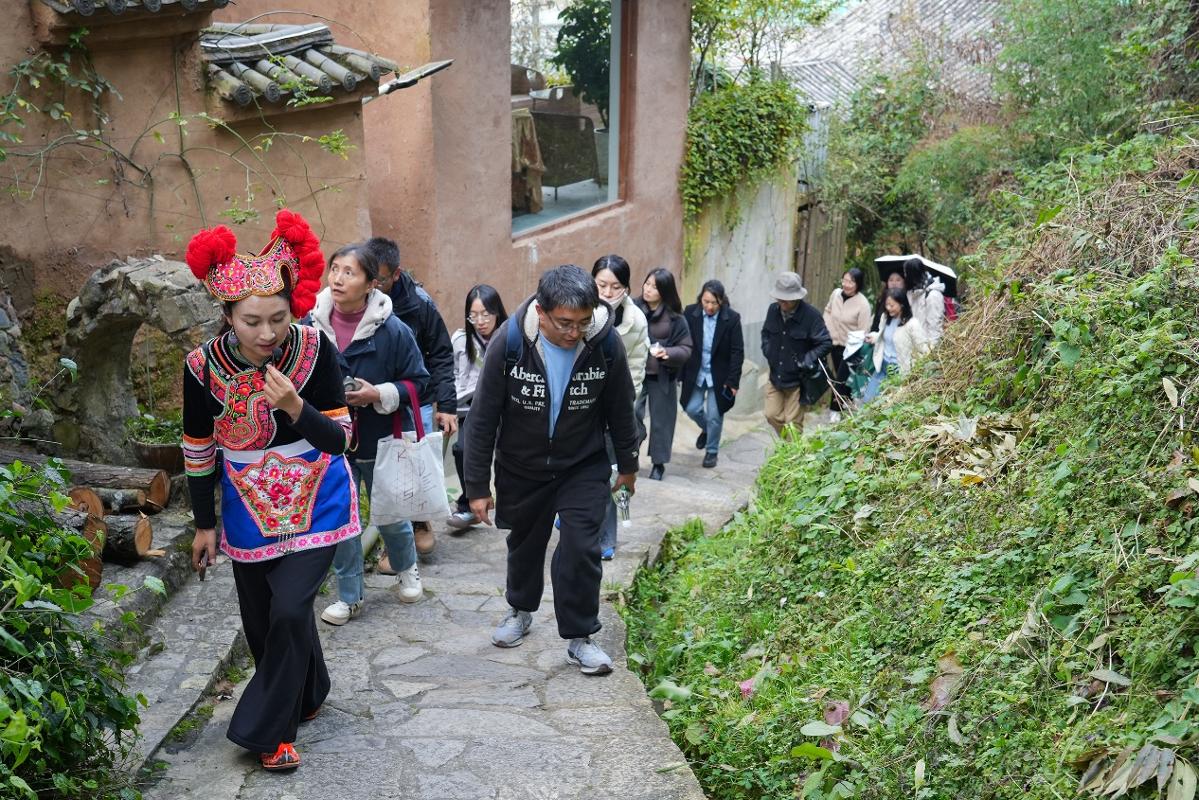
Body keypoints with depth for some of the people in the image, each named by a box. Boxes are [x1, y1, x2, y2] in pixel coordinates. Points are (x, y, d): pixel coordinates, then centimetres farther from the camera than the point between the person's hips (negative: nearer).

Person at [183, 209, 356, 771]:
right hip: (249, 510, 2)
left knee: (289, 609, -12)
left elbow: (339, 440, -17)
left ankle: (267, 729, 9)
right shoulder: (204, 366, -17)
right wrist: (205, 524, 6)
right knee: (261, 619, 13)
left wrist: (296, 407, -35)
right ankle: (305, 697, 41)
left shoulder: (314, 349, -20)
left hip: (314, 503, -2)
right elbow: (199, 449, -2)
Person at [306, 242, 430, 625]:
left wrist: (377, 395, -21)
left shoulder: (393, 330, -15)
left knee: (391, 515, 16)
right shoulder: (311, 325, -7)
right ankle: (350, 595, 26)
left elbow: (417, 381, -8)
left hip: (380, 442, -2)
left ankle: (407, 570, 45)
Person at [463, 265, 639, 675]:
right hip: (521, 468, 1)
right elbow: (483, 417, -15)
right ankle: (520, 609, 45)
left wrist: (628, 465, 8)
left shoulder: (606, 342, -21)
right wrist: (478, 485, -11)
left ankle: (579, 637, 8)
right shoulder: (510, 342, -24)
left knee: (581, 547, -9)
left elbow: (620, 409, -4)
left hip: (584, 467, 0)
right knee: (525, 542, 19)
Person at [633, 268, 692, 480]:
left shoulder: (675, 318, -7)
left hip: (662, 377, 0)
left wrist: (668, 353, -21)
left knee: (660, 421, 10)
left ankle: (659, 463, 28)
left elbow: (686, 349, -3)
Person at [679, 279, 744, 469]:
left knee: (714, 416, 5)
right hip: (695, 373, 2)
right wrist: (680, 373, -5)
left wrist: (733, 380, -13)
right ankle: (706, 429, 40)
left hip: (719, 375, -2)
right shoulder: (690, 313, -11)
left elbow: (737, 352, -11)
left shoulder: (732, 318, -16)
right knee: (692, 409, 7)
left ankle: (712, 451, 25)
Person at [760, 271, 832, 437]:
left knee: (793, 424, 2)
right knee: (772, 415, 10)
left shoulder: (811, 316, -19)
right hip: (775, 376, 5)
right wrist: (768, 351, 0)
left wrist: (806, 361, -20)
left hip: (798, 381, -5)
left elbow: (826, 343, -13)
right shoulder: (773, 310, -3)